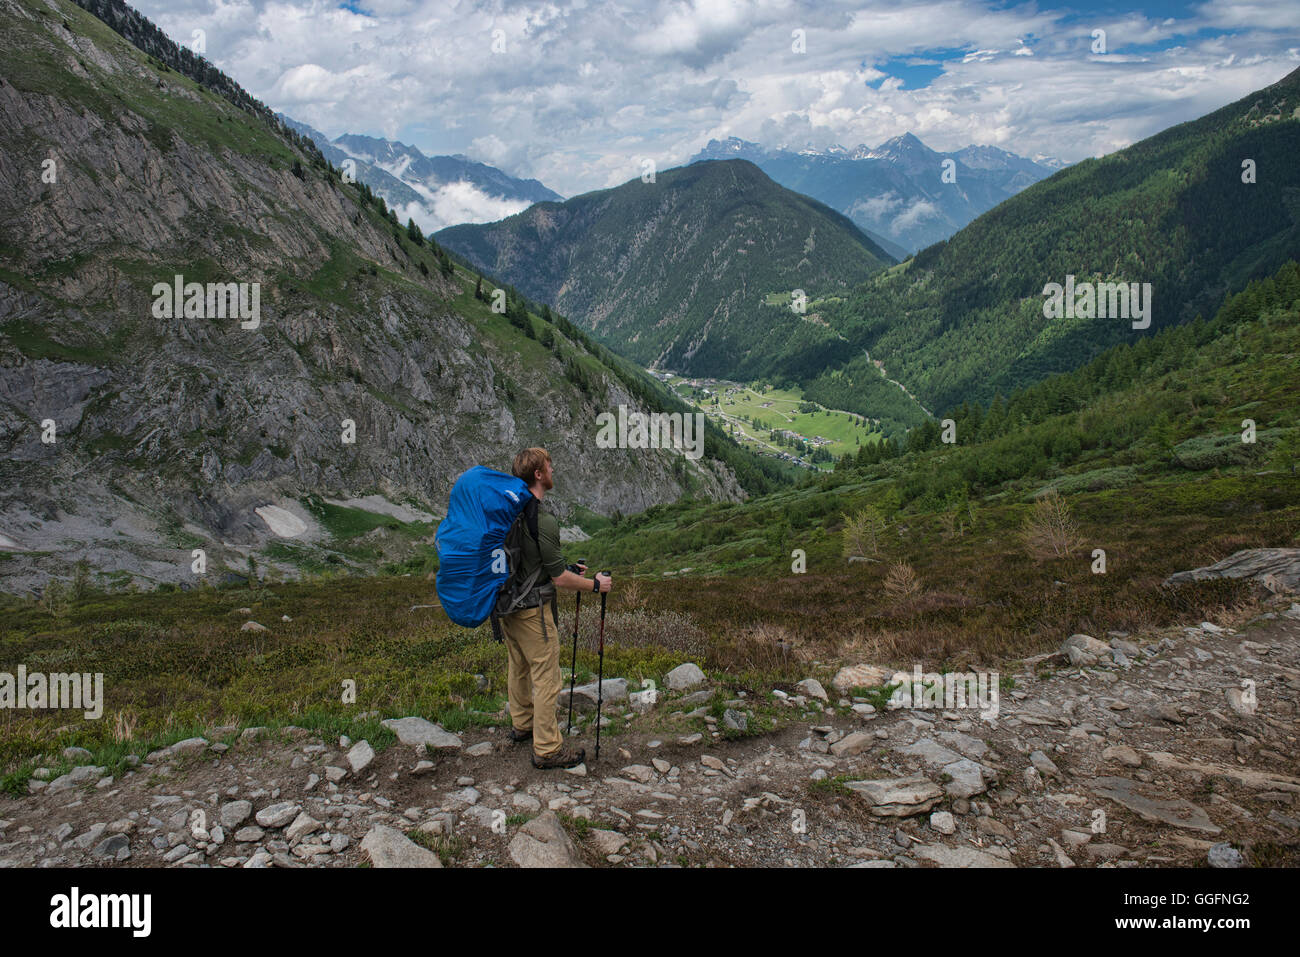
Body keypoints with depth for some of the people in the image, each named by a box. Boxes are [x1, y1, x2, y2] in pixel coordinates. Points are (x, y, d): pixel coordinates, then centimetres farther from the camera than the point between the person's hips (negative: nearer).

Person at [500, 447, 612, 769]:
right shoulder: (543, 521, -24)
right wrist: (595, 584, -5)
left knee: (519, 668, 23)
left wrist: (569, 568, 20)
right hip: (532, 609, -9)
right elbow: (559, 578, -20)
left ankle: (522, 724, 40)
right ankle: (547, 749, 6)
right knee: (546, 678, 0)